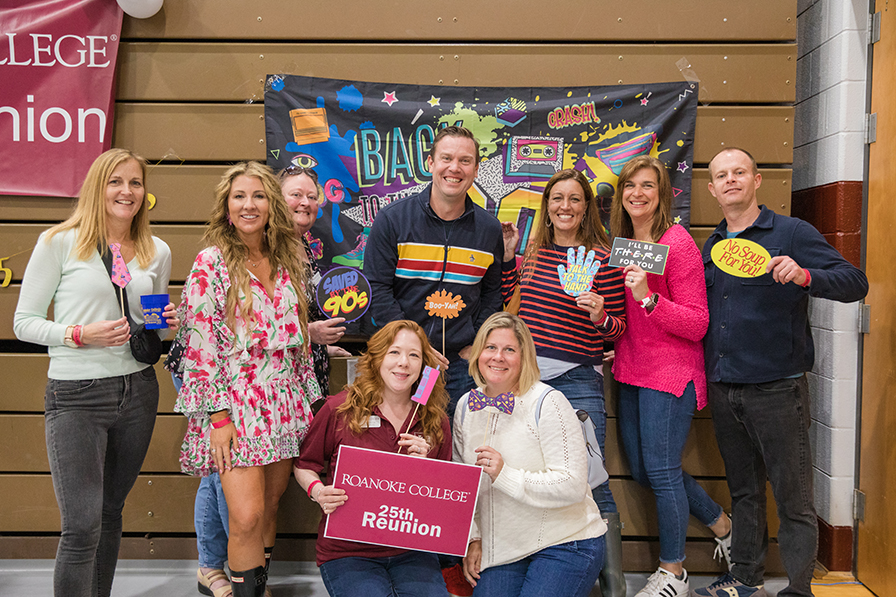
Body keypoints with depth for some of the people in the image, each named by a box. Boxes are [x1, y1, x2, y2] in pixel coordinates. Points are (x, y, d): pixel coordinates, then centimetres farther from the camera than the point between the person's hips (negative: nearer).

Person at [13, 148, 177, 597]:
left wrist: (166, 325, -1)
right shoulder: (60, 242, -3)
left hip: (137, 391, 4)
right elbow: (24, 322, -2)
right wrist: (80, 335, -16)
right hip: (75, 395, -4)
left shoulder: (157, 252, 9)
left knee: (110, 512, 15)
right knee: (81, 526, -7)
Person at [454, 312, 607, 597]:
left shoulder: (547, 403, -13)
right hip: (502, 550, 5)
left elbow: (573, 486, -19)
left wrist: (505, 475, -24)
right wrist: (472, 538, 7)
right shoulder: (467, 407, 5)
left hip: (566, 543, -4)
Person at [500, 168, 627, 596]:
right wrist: (506, 254, 13)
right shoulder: (534, 252, 10)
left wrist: (600, 316, -20)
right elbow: (505, 296, 23)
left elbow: (617, 328, 1)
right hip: (526, 377, 5)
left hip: (577, 383, -5)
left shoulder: (603, 258, -3)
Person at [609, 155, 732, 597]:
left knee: (661, 470, -3)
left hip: (671, 372, -8)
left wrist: (648, 298, -28)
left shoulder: (677, 243, -13)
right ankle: (721, 524, 36)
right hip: (631, 371, 8)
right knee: (642, 470, 14)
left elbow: (697, 324, -16)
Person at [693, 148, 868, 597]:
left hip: (776, 388, -5)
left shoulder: (791, 234, -4)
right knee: (743, 491, 16)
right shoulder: (710, 247, 13)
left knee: (792, 496, 1)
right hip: (723, 389, 5)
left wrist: (804, 276, -29)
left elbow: (856, 283, -11)